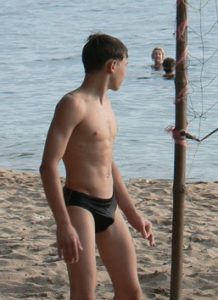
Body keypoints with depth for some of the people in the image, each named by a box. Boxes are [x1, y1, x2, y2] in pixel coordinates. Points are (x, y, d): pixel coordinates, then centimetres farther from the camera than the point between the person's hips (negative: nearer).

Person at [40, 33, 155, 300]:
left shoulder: (104, 104, 15)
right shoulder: (73, 104, -14)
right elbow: (49, 167, -21)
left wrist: (133, 214, 25)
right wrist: (63, 225, -28)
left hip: (109, 207, 9)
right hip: (79, 206, -9)